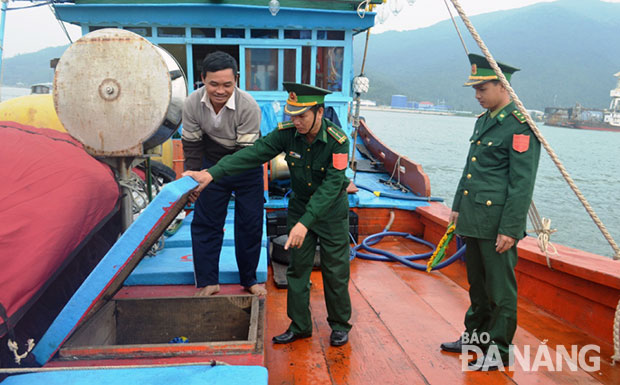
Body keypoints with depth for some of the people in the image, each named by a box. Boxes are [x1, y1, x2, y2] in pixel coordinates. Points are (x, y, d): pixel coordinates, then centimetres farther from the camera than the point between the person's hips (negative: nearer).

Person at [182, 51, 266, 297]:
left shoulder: (248, 107, -29)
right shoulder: (192, 104, -18)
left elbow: (246, 152, -27)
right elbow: (192, 145, -6)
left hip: (246, 168, -2)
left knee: (250, 224, 4)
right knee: (204, 223, 3)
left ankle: (249, 279, 24)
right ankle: (208, 282, 18)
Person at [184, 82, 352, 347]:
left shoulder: (337, 141, -26)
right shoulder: (287, 133, -16)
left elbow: (331, 185, -31)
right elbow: (252, 153, -21)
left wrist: (305, 223, -38)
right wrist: (212, 173, -31)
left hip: (332, 209, -3)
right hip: (299, 205, 4)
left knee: (335, 270, 5)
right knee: (297, 267, 8)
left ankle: (340, 325, 25)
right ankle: (299, 325, 23)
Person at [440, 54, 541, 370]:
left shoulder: (520, 126, -13)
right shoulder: (483, 120, 14)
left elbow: (522, 184, -17)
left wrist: (509, 229, -18)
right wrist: (458, 206, 20)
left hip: (497, 222, -8)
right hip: (473, 218, 8)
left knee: (500, 288, 5)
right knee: (477, 284, 19)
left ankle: (498, 351, 20)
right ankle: (474, 336, 34)